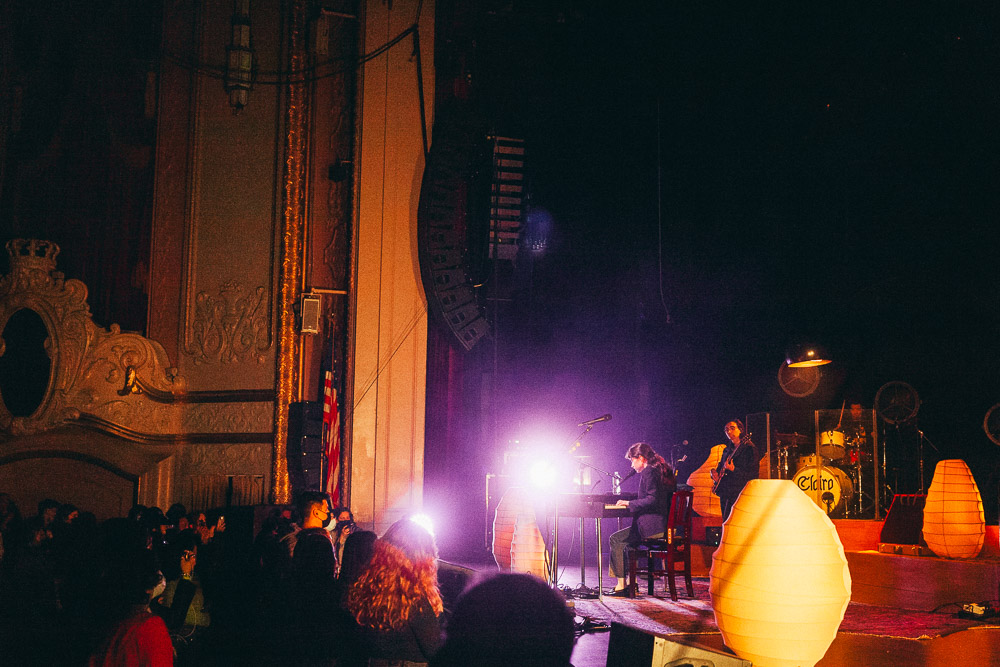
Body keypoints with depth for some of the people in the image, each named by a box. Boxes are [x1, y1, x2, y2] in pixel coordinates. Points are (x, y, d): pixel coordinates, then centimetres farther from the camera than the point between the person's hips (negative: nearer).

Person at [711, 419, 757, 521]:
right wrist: (714, 472, 6)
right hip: (724, 493, 8)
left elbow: (752, 475, -14)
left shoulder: (749, 449, -7)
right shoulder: (728, 449, 16)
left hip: (737, 493, -8)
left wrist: (733, 469, -25)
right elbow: (721, 466, 28)